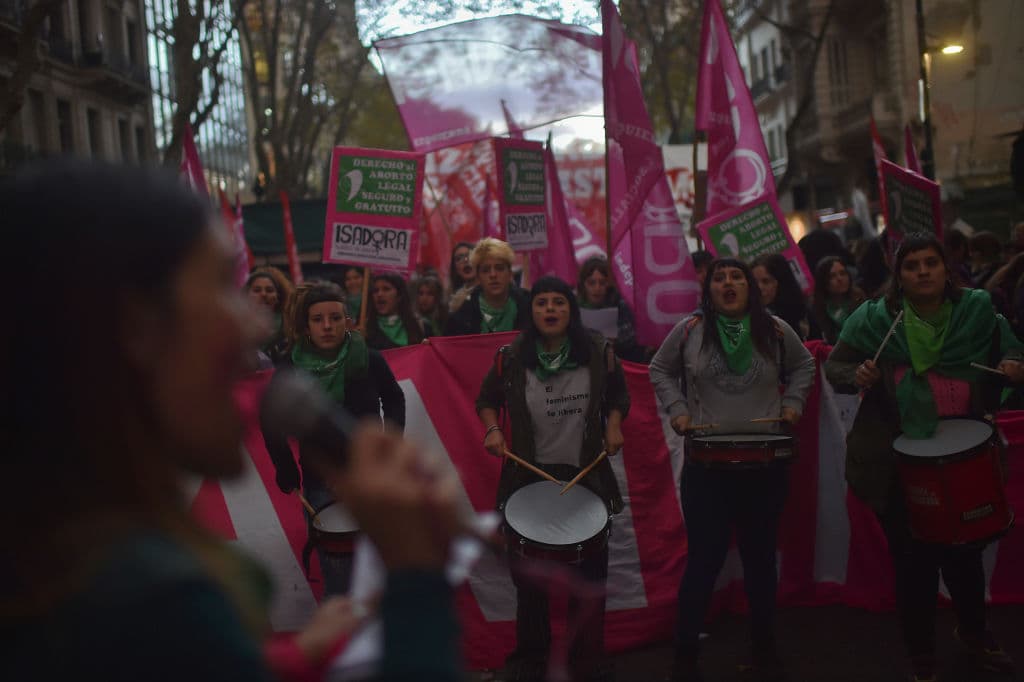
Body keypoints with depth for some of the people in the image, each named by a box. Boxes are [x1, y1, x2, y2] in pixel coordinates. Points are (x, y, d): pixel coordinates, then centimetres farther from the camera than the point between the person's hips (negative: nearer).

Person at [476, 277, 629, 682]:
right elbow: (487, 399, 9)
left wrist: (614, 425, -8)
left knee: (589, 576, 10)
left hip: (586, 476, 0)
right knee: (529, 576, 11)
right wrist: (493, 430, -10)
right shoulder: (511, 358, -7)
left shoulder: (598, 354, -6)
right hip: (529, 477, 0)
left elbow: (618, 394, 10)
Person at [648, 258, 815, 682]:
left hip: (765, 464, 2)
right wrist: (678, 411, -2)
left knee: (760, 555, 14)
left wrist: (792, 404, 4)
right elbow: (661, 370, 10)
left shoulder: (775, 330, 2)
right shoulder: (690, 330, -2)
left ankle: (764, 648, 31)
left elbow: (803, 366, 18)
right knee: (704, 557, 0)